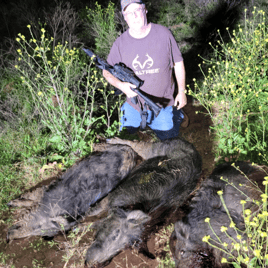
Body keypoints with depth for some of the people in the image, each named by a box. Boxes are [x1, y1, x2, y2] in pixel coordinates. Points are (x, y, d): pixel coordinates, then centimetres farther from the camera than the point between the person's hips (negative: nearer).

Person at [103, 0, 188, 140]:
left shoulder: (163, 34, -11)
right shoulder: (120, 43, -9)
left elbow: (178, 63, -1)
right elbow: (107, 71, 0)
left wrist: (181, 92, 0)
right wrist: (121, 85, -20)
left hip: (163, 106, -2)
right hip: (134, 106, 2)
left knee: (169, 141, 11)